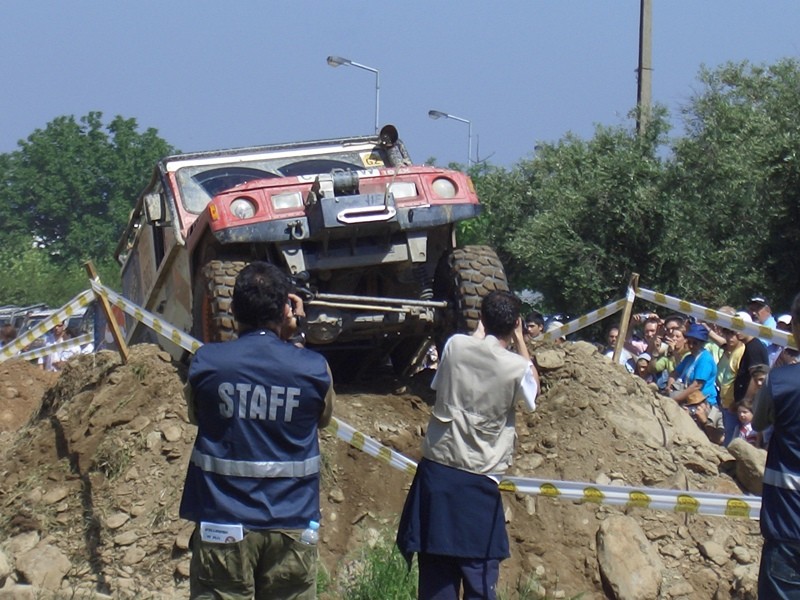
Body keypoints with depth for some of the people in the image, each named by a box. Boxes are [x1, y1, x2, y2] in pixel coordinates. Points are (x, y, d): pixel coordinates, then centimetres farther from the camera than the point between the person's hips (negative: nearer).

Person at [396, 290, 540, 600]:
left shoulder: (456, 346, 1)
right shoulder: (516, 367, -7)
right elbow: (532, 389, 17)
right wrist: (519, 340, 18)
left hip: (435, 471, 3)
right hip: (478, 482, -3)